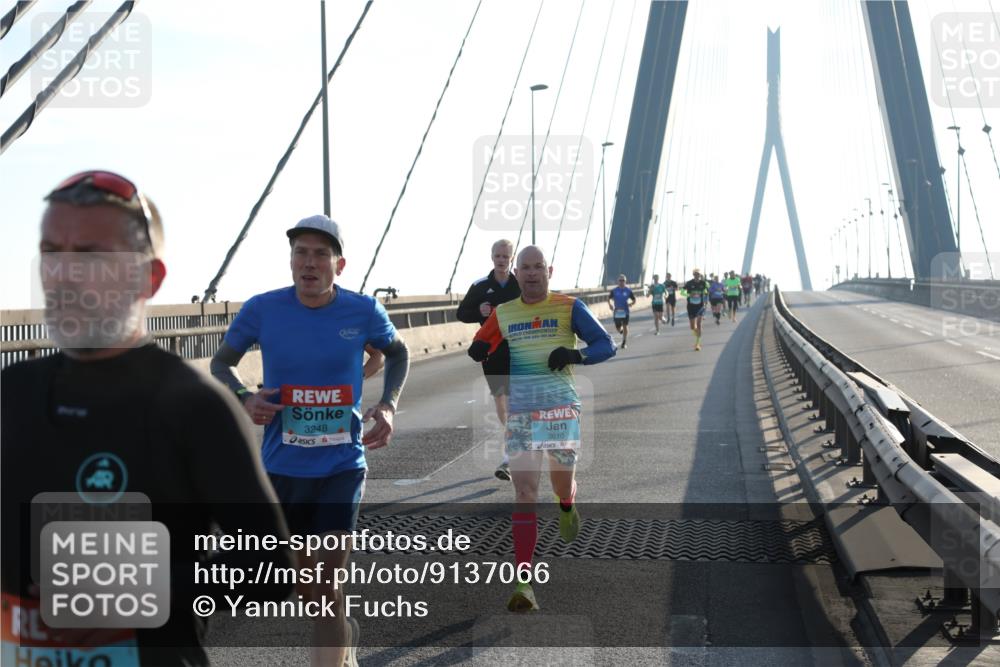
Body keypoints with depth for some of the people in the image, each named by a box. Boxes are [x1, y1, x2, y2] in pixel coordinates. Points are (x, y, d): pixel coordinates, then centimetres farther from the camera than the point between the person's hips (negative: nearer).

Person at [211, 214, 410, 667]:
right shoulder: (262, 309, -9)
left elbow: (397, 352, 13)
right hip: (282, 467, 2)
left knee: (326, 580, -10)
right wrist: (244, 399, -15)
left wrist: (389, 404, -4)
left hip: (342, 465, -2)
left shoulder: (364, 312, -8)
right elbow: (221, 363, 6)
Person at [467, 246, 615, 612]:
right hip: (519, 409, 1)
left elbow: (606, 345, 2)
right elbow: (479, 347, 19)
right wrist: (478, 351, -6)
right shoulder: (502, 313, 11)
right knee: (523, 489, -8)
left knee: (561, 481, 8)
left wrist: (575, 354, -18)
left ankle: (567, 507, 50)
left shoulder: (569, 307, 2)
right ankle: (524, 581, -10)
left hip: (560, 404, -1)